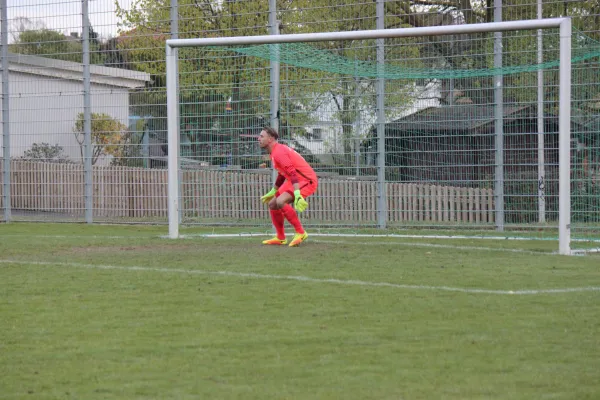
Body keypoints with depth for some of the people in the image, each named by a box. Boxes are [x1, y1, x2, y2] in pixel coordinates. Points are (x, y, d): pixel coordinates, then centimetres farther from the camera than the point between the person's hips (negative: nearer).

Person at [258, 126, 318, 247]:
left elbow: (292, 173, -30)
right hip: (296, 180, 11)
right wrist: (272, 192, 36)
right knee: (272, 204, 12)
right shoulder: (275, 152, 14)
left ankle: (300, 233, -20)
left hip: (306, 180, -11)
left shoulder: (279, 152, -19)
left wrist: (297, 195, -39)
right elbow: (282, 174, 28)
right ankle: (280, 238, 22)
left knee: (281, 201, -29)